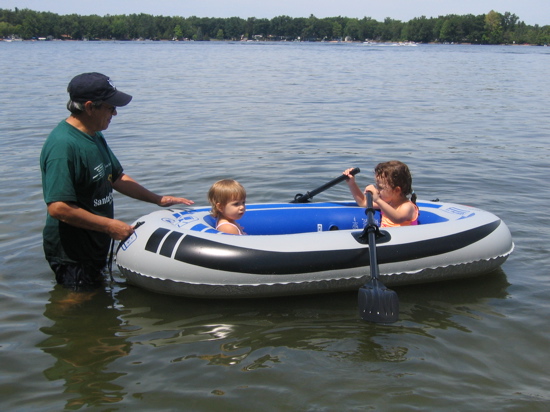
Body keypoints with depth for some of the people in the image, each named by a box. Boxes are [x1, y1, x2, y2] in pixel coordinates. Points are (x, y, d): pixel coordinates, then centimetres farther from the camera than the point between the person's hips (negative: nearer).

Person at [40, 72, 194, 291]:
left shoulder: (95, 137, 6)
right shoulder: (63, 145, -26)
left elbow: (116, 178, 19)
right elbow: (58, 207, -31)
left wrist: (157, 199, 13)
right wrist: (109, 226, -24)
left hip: (94, 246, 10)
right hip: (72, 252, -10)